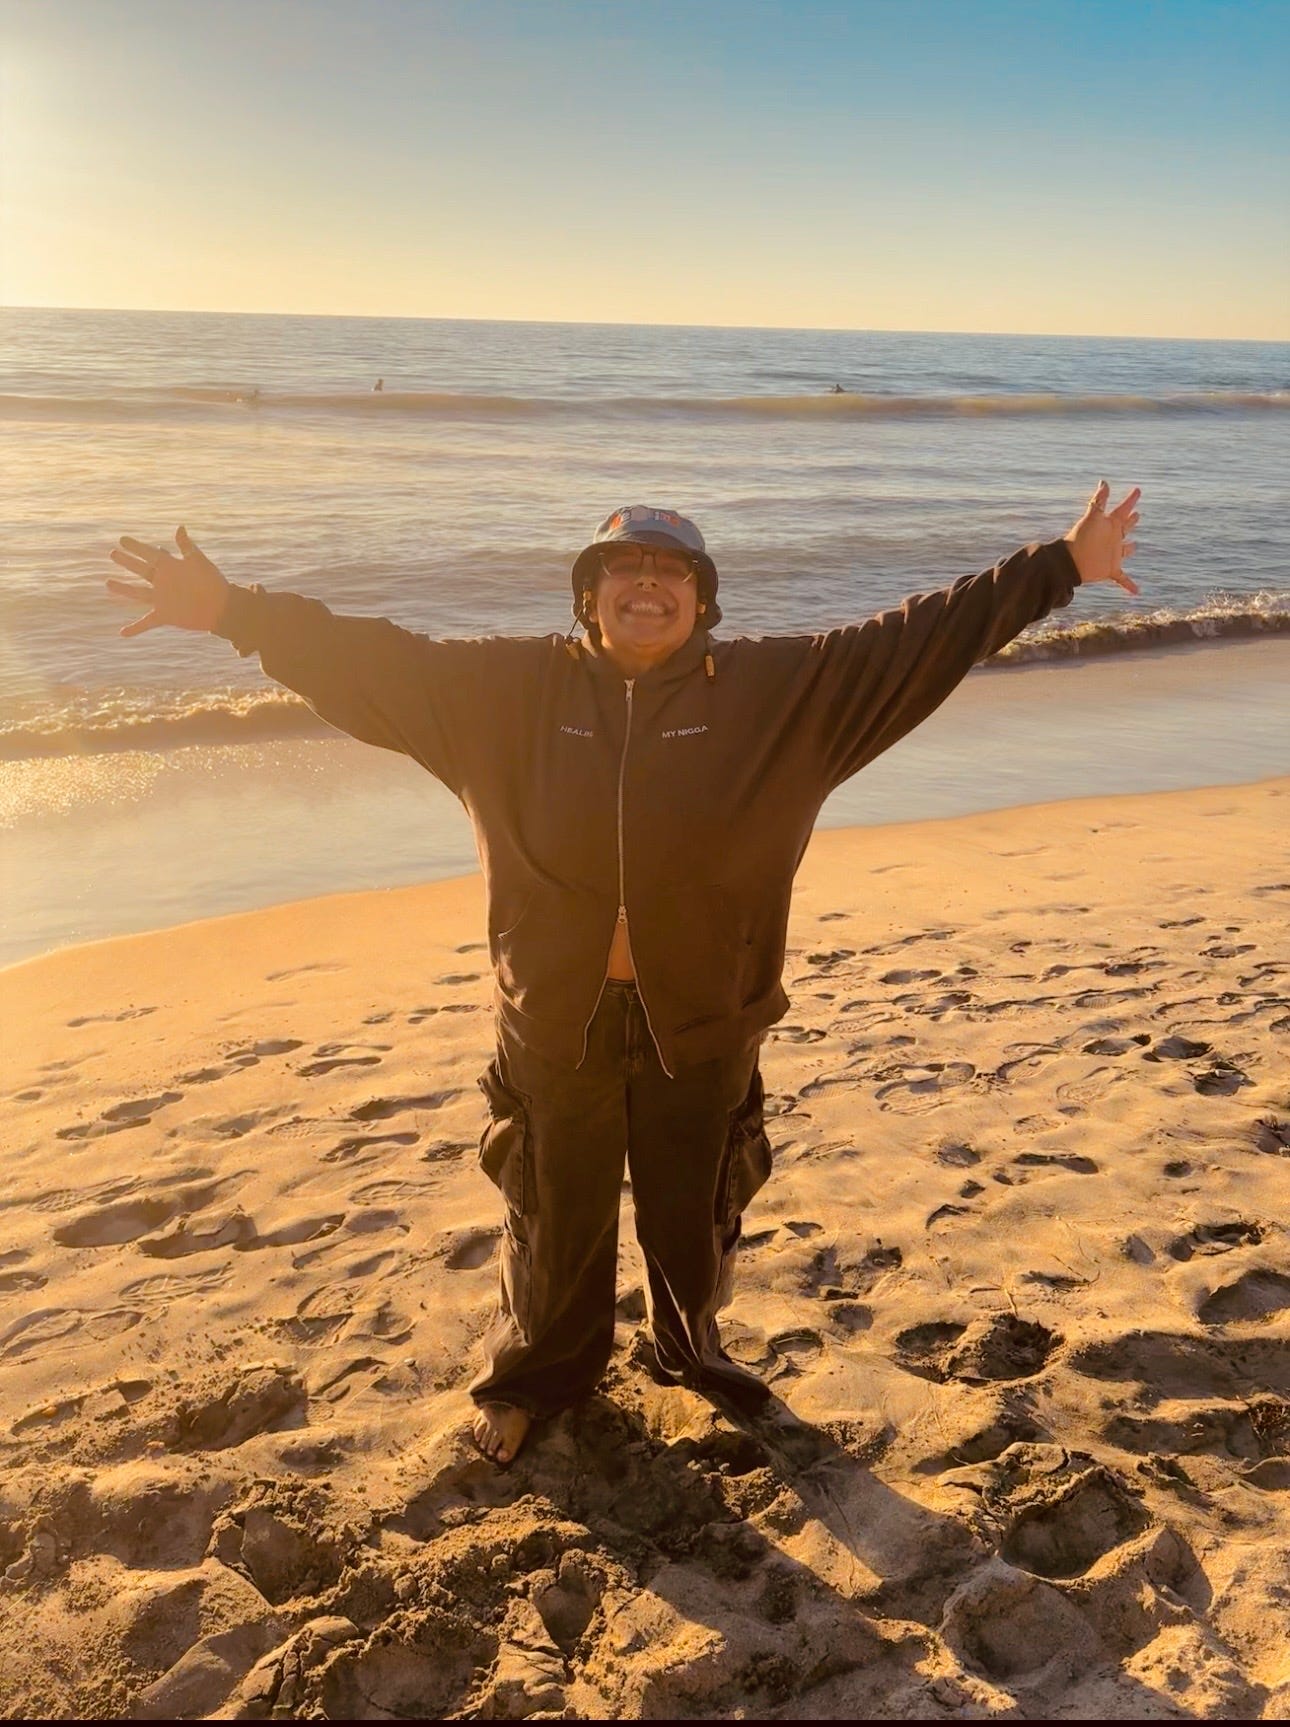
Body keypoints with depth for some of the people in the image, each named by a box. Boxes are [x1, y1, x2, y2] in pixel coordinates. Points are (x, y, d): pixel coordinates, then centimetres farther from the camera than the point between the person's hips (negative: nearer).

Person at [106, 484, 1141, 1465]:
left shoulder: (776, 690, -4)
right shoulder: (513, 688, -3)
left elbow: (916, 642, -6)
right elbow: (377, 664, -3)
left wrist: (1060, 569, -8)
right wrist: (237, 612, -11)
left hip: (702, 1019, 0)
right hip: (555, 1014, 0)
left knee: (693, 1216, 19)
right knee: (558, 1218, 18)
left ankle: (691, 1352, 50)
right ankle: (538, 1375, 46)